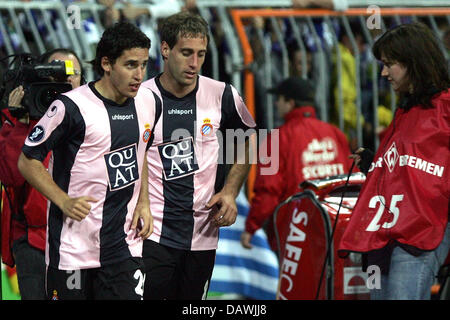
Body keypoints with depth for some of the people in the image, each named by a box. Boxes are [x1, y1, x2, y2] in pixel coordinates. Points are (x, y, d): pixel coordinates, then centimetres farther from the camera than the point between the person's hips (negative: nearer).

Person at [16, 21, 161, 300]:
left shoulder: (149, 103, 6)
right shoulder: (72, 107, -13)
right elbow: (28, 162, -7)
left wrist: (143, 201, 11)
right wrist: (64, 202, -17)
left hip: (125, 246, 5)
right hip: (72, 247, -4)